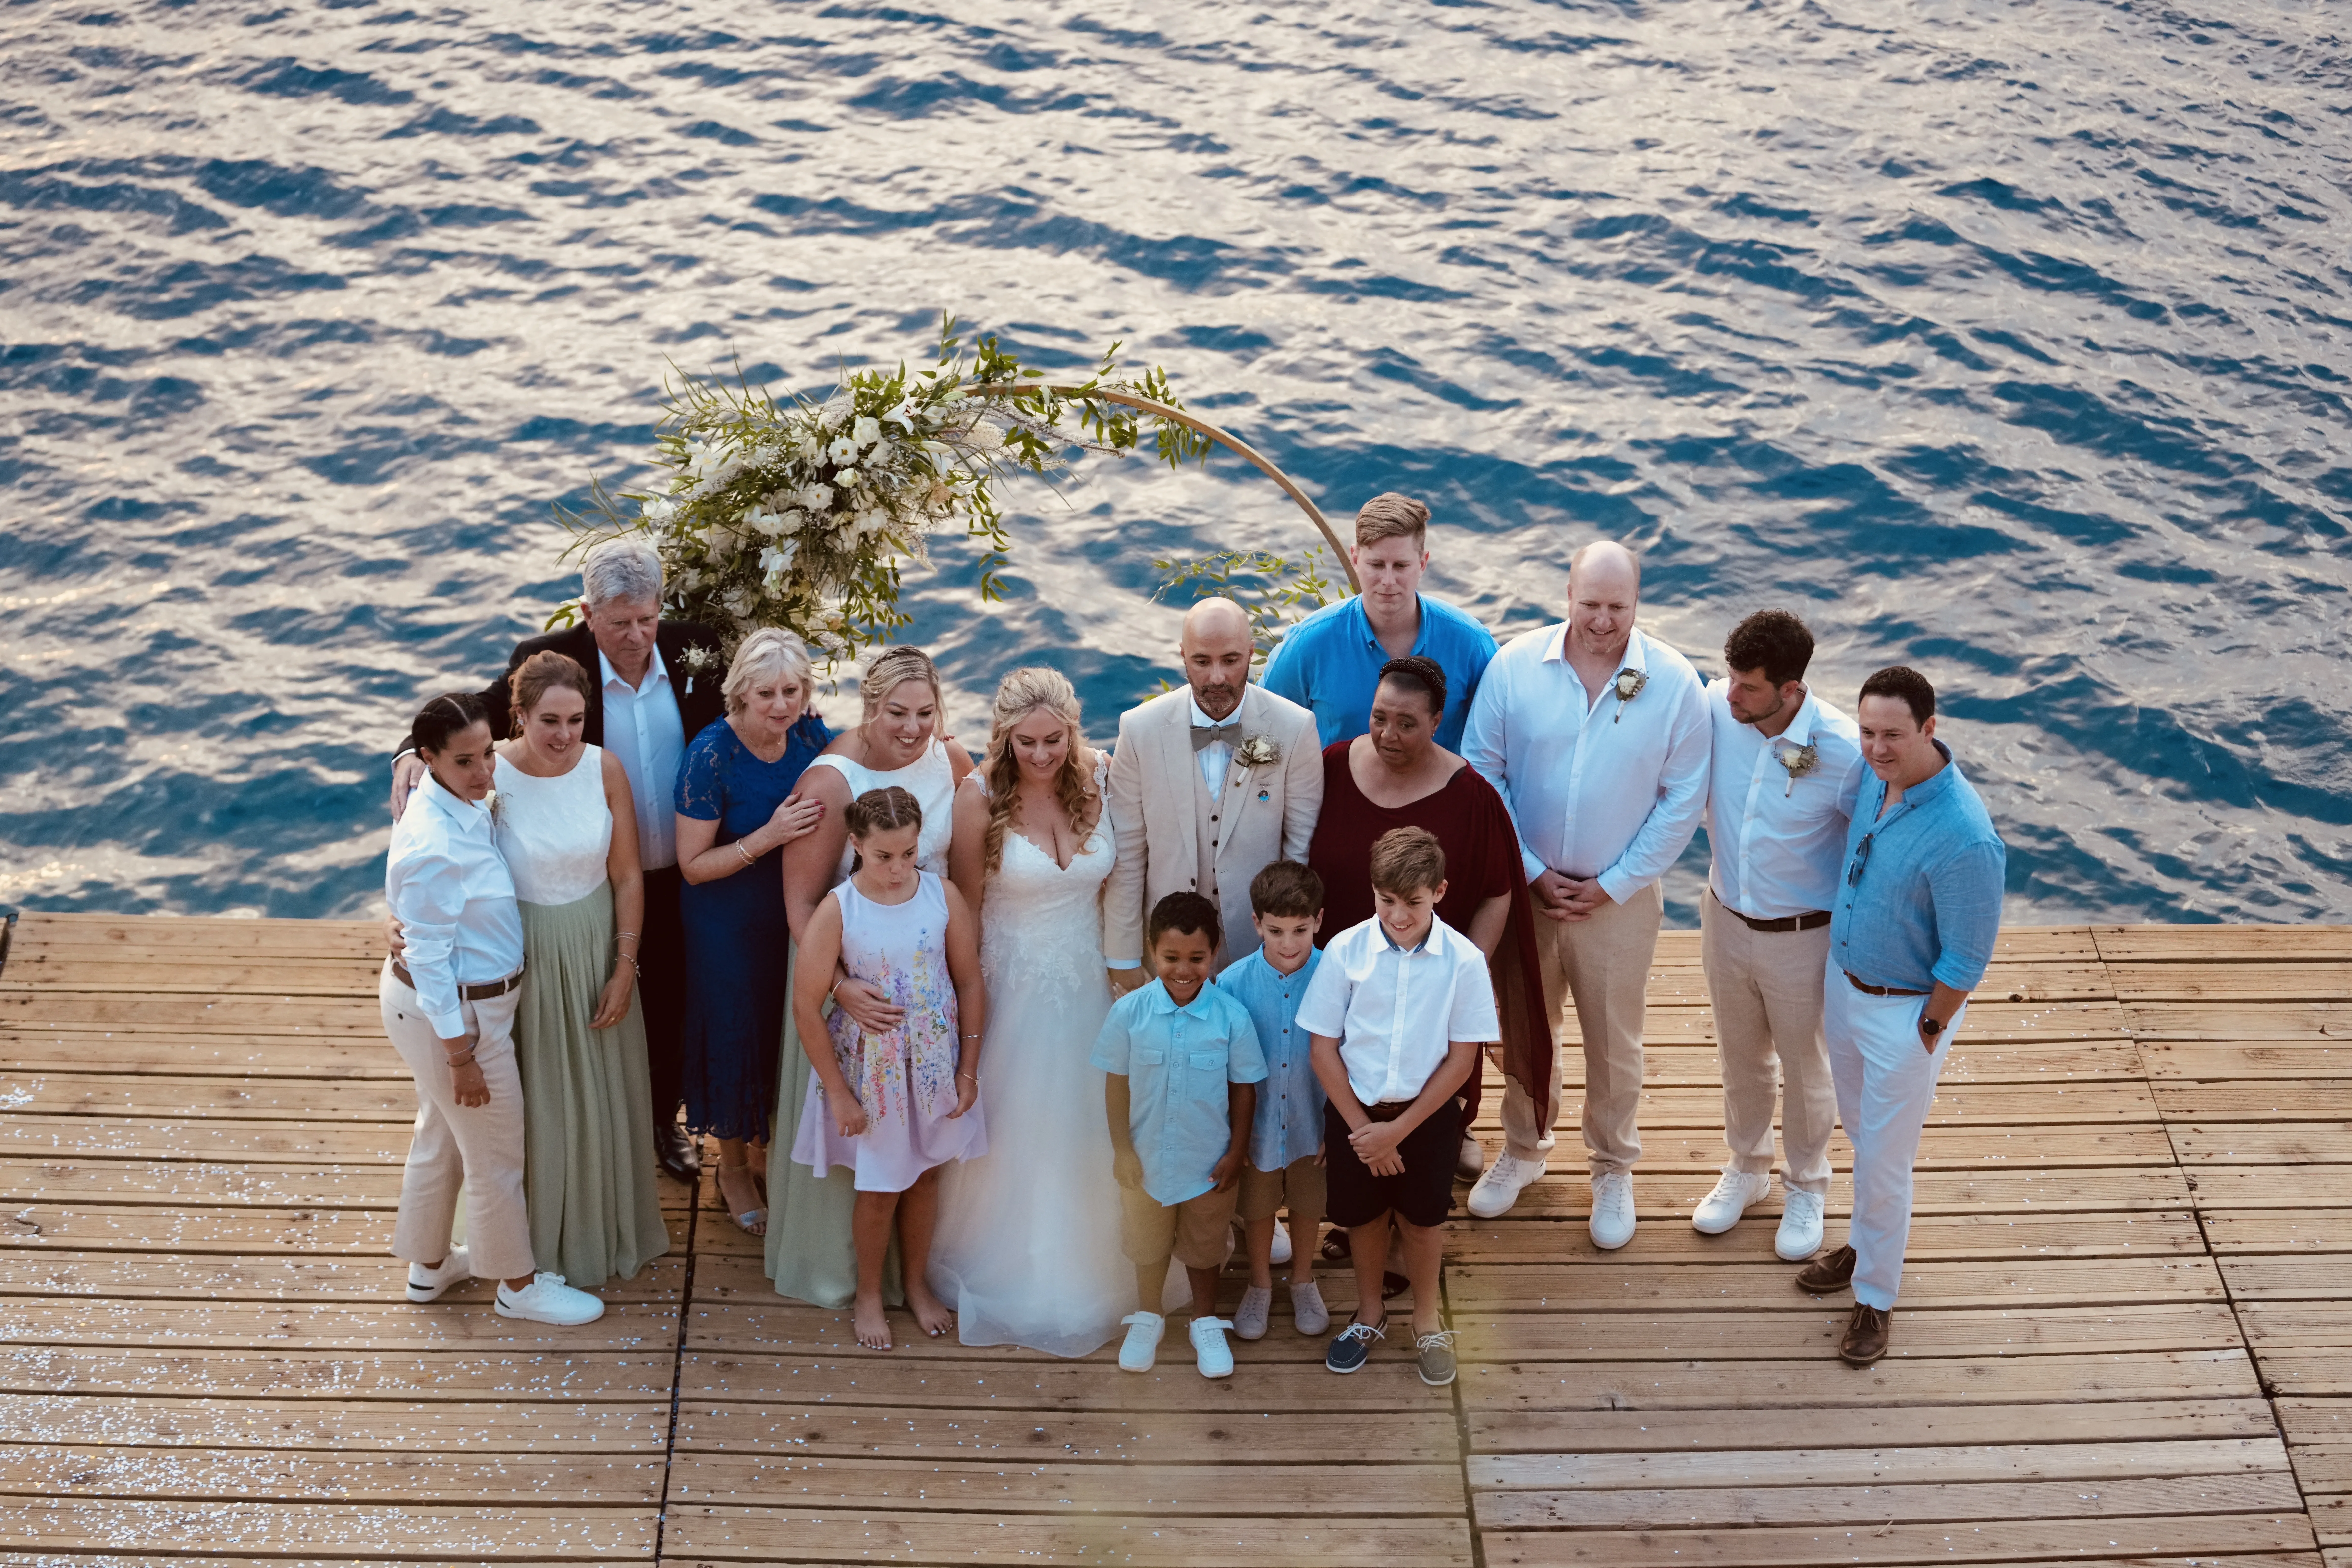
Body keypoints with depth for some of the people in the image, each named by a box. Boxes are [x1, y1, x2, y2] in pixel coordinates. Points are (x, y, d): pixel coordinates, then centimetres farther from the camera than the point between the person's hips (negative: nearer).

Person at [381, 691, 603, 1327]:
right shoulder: (435, 847, -32)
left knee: (441, 1137, 27)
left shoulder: (463, 803, -5)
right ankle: (517, 1284, 33)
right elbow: (431, 958, -25)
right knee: (496, 1154, 12)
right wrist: (460, 1055, -19)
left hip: (450, 1001, 9)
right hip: (454, 1012, -9)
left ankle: (430, 1264, 48)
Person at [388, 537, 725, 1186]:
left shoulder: (694, 648, -12)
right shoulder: (548, 661, -19)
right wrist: (413, 752, -32)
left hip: (680, 879, 3)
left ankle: (664, 1119, 47)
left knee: (670, 1006, 23)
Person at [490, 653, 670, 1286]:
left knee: (606, 1095, 19)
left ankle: (611, 1226, 43)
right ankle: (547, 1239, 36)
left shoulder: (604, 768, -11)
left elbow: (627, 876, -4)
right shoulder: (491, 776, -20)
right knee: (540, 1101, 13)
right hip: (525, 957, -3)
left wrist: (624, 969, -4)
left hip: (597, 949, 3)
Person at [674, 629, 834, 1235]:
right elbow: (693, 865, -19)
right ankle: (734, 1168, 34)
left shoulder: (812, 735, -10)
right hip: (729, 923, -4)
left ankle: (770, 1147, 43)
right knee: (737, 1033, 10)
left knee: (789, 1030, 17)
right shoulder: (712, 755, -24)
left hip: (796, 913, 4)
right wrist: (768, 838, -30)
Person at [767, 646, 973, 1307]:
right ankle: (838, 1263, 34)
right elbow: (800, 904, -22)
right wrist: (840, 986, -33)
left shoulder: (953, 763, -9)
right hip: (849, 967, -5)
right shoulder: (831, 781, -24)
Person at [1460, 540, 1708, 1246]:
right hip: (1525, 887, 1)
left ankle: (1614, 1168, 34)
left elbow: (1683, 801, -7)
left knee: (1614, 1041, 12)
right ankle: (1523, 1148, 40)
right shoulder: (1514, 667, -10)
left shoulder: (1675, 684, -12)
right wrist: (1532, 871, -9)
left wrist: (1612, 884, -9)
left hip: (1619, 896, -1)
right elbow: (1483, 775, -5)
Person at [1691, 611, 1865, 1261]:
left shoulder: (1843, 751, -28)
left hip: (1801, 935, -3)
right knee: (1741, 1056, 25)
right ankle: (1747, 1167, 50)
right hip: (1726, 917, 4)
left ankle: (1806, 1188, 43)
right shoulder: (1715, 707, -18)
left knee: (1805, 1068, 19)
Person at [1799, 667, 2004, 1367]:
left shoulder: (1964, 839, -34)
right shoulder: (1876, 776, -11)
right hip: (1844, 983, 7)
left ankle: (1876, 1296, 30)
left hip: (1906, 1012, -7)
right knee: (1862, 1131, 26)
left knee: (1883, 1161, 9)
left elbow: (1965, 959, -23)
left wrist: (1927, 1033, -12)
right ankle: (1867, 1243, 49)